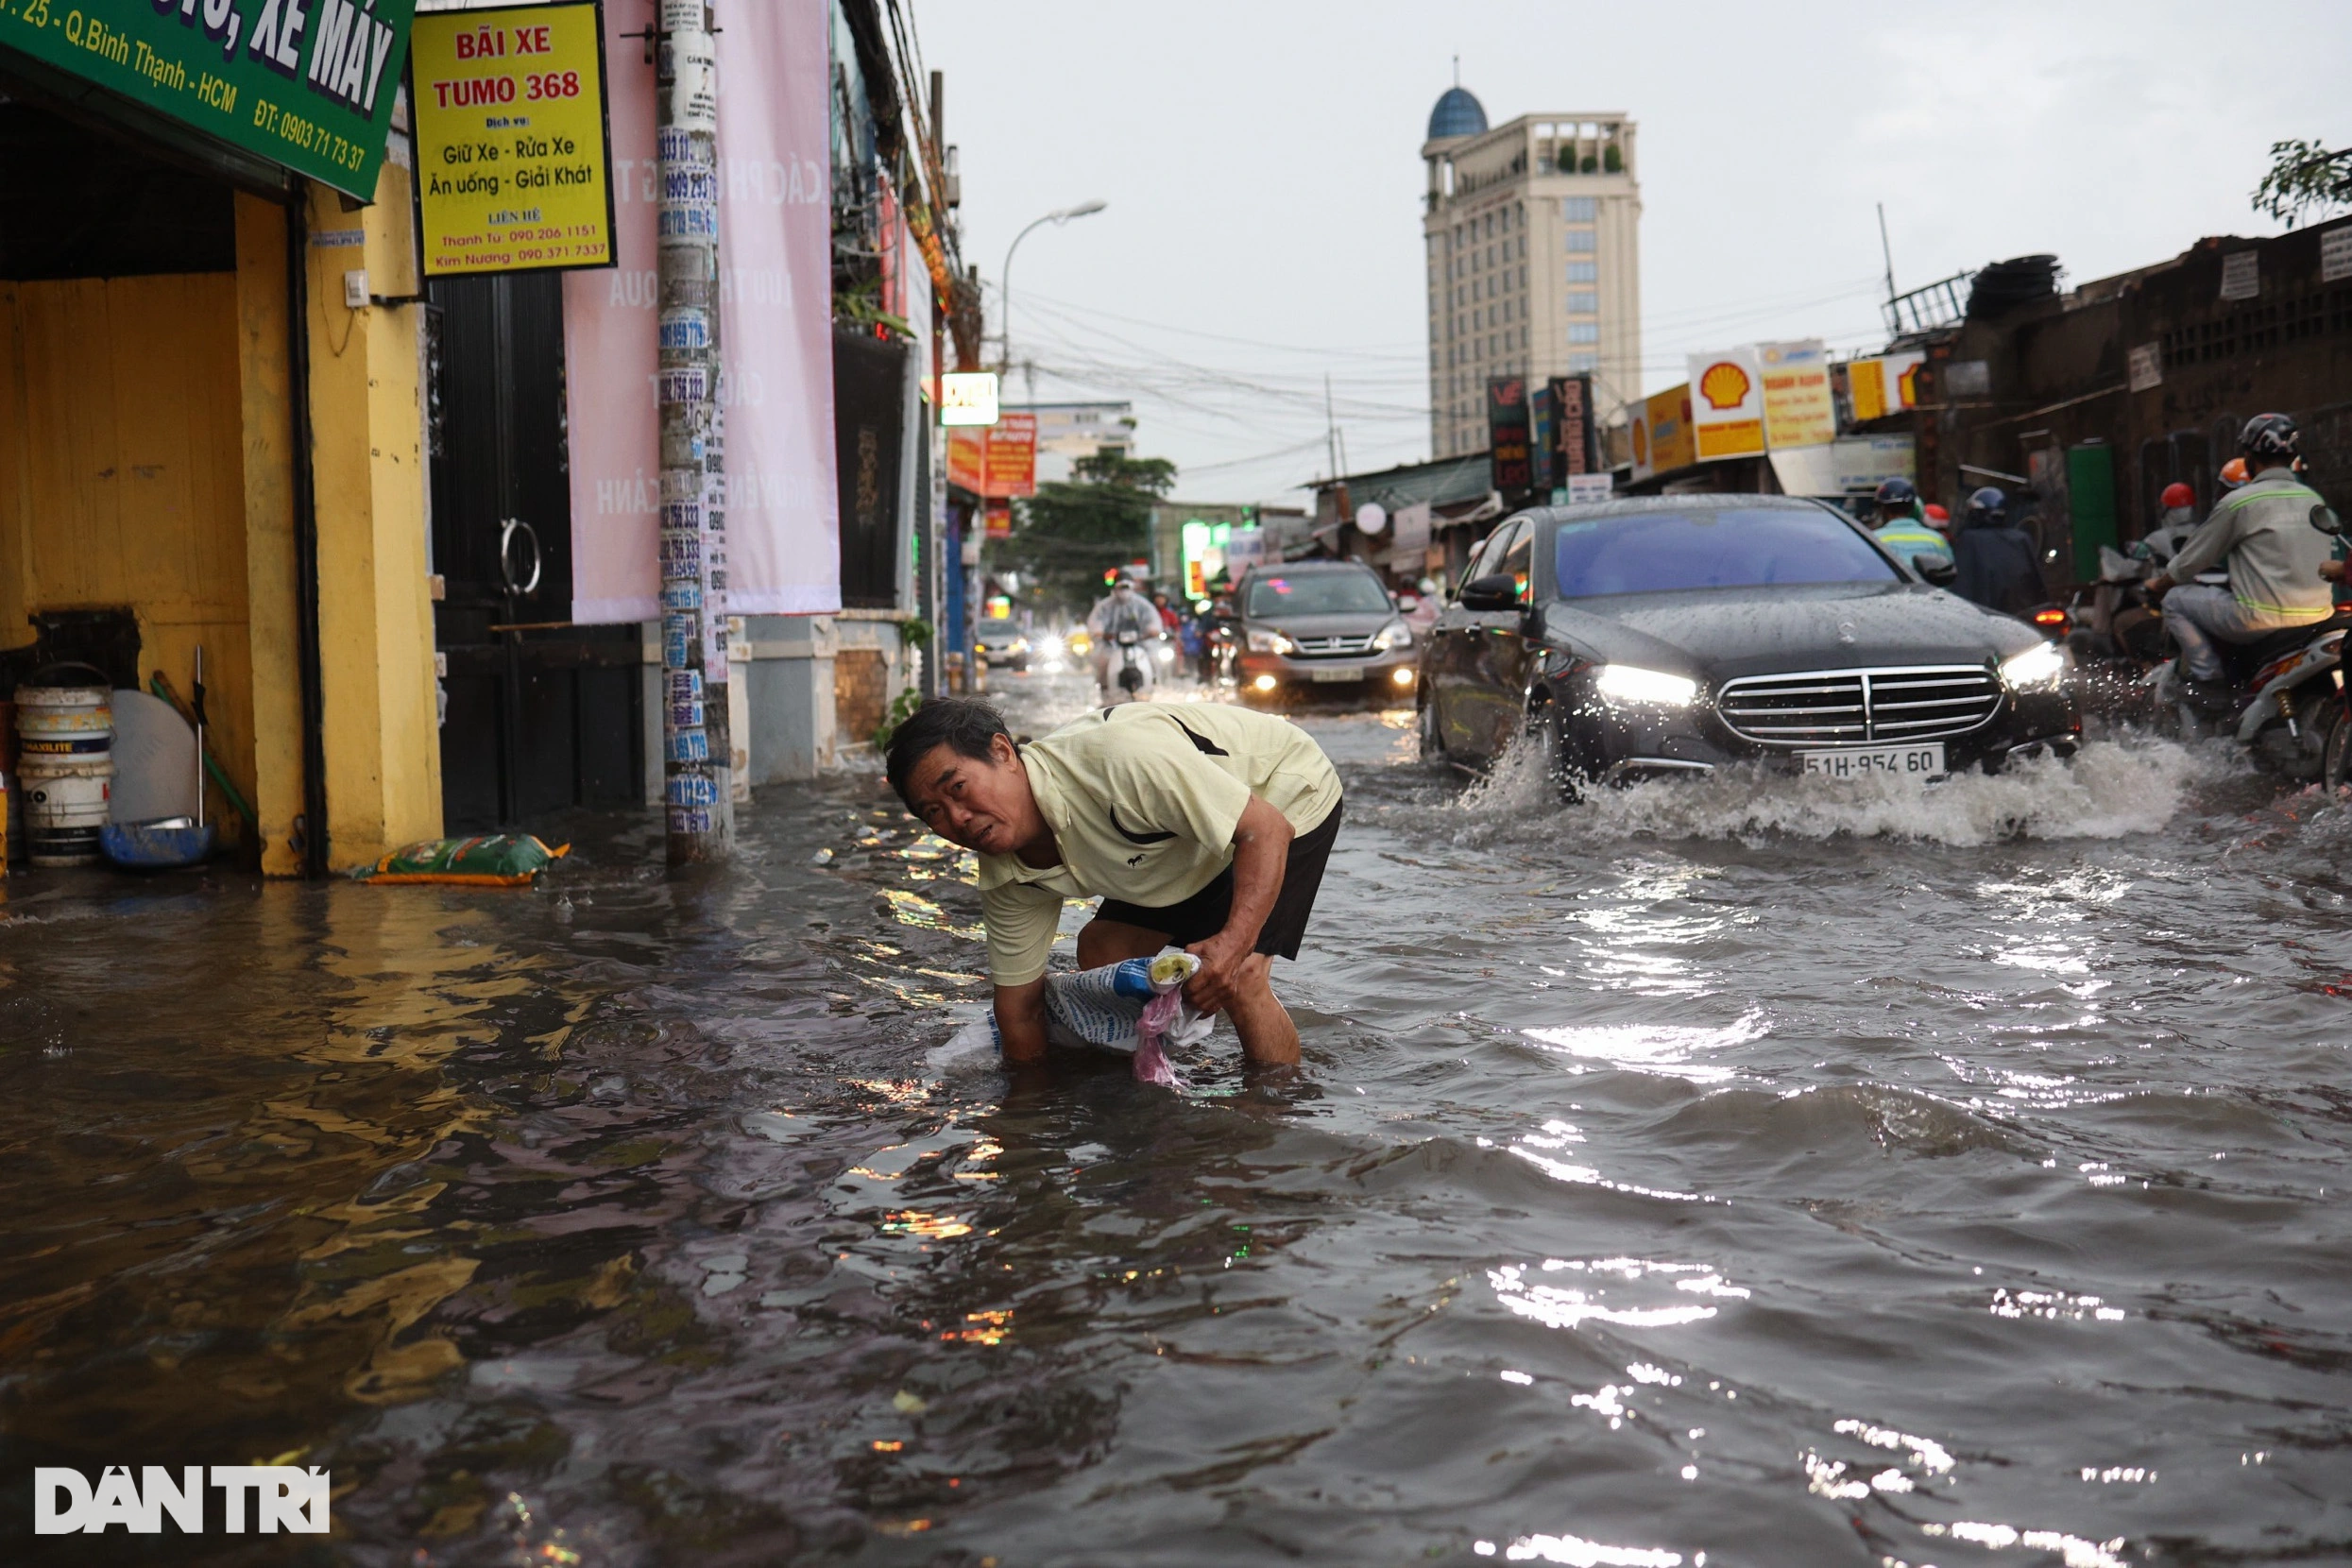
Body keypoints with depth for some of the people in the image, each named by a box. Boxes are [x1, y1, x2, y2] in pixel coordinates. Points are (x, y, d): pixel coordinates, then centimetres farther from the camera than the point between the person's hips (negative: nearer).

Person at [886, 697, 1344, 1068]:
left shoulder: (1115, 759, -41)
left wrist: (1234, 942, -47)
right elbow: (1019, 1007, -3)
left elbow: (1267, 828, -37)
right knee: (1100, 949, 0)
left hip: (1287, 797, -7)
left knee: (1238, 975, -23)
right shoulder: (1006, 877, -15)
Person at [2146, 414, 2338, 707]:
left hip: (2263, 620, -7)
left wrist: (2159, 584, 21)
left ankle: (2209, 680, 0)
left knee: (2175, 600, 10)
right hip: (2318, 614, 7)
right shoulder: (2314, 499, 12)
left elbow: (2194, 558, 3)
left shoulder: (2238, 502, -6)